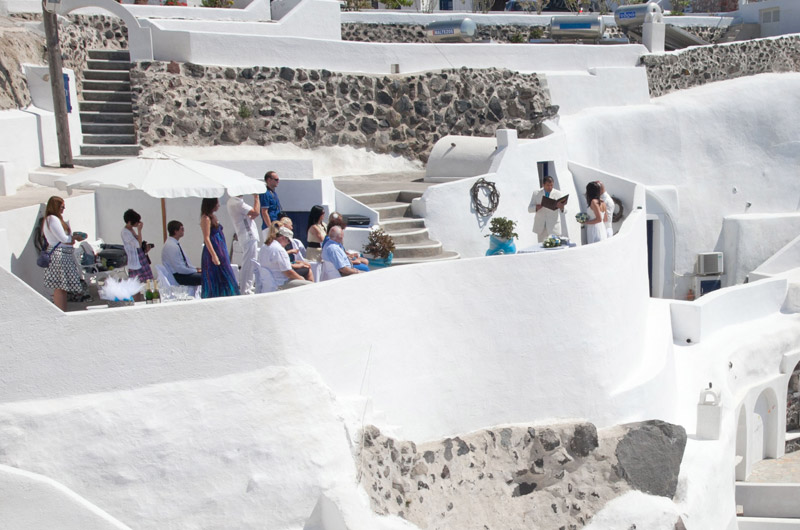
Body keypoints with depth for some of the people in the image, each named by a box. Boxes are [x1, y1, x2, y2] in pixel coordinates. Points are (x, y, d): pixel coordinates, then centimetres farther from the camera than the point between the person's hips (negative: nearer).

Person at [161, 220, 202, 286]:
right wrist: (196, 271, -13)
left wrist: (196, 269, 5)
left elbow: (185, 261, 18)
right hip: (177, 277, -10)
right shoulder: (171, 246, -20)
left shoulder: (176, 244, 11)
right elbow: (180, 268, -23)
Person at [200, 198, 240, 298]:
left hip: (220, 251, 10)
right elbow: (206, 238, -18)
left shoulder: (213, 216, 15)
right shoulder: (206, 218, -13)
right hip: (214, 250, -10)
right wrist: (214, 255, -23)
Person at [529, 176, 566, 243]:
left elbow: (564, 210, 0)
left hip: (553, 226, -2)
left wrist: (562, 207, -25)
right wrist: (537, 207, -19)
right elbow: (529, 208, 4)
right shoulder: (536, 194, 6)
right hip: (540, 226, 2)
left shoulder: (558, 194, 3)